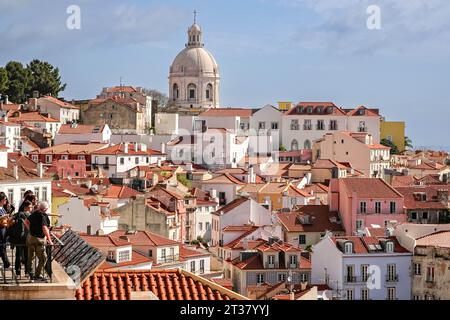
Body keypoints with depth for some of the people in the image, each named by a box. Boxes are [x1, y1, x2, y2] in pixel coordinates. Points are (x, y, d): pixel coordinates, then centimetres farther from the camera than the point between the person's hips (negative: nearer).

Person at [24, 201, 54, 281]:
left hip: (30, 237, 9)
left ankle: (31, 274, 28)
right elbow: (44, 228, -30)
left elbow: (26, 222, 15)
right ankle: (37, 275, 2)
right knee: (43, 258, 1)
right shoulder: (43, 216, -20)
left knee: (30, 257, 18)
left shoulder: (34, 213, 3)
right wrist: (49, 240, -27)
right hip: (38, 239, -9)